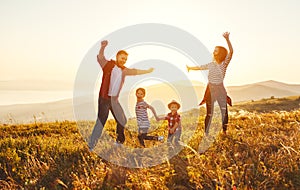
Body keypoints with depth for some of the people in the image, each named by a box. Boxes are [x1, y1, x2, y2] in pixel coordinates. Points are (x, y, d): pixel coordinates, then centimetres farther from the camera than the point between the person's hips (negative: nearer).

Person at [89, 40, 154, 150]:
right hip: (104, 99, -7)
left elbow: (135, 71, 28)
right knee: (101, 122, -11)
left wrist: (148, 71, 38)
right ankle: (91, 146, -5)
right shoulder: (108, 65, -2)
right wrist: (103, 47, -34)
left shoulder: (124, 70, 14)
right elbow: (100, 57, -15)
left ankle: (120, 141, 36)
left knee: (122, 120, 15)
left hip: (114, 100, 7)